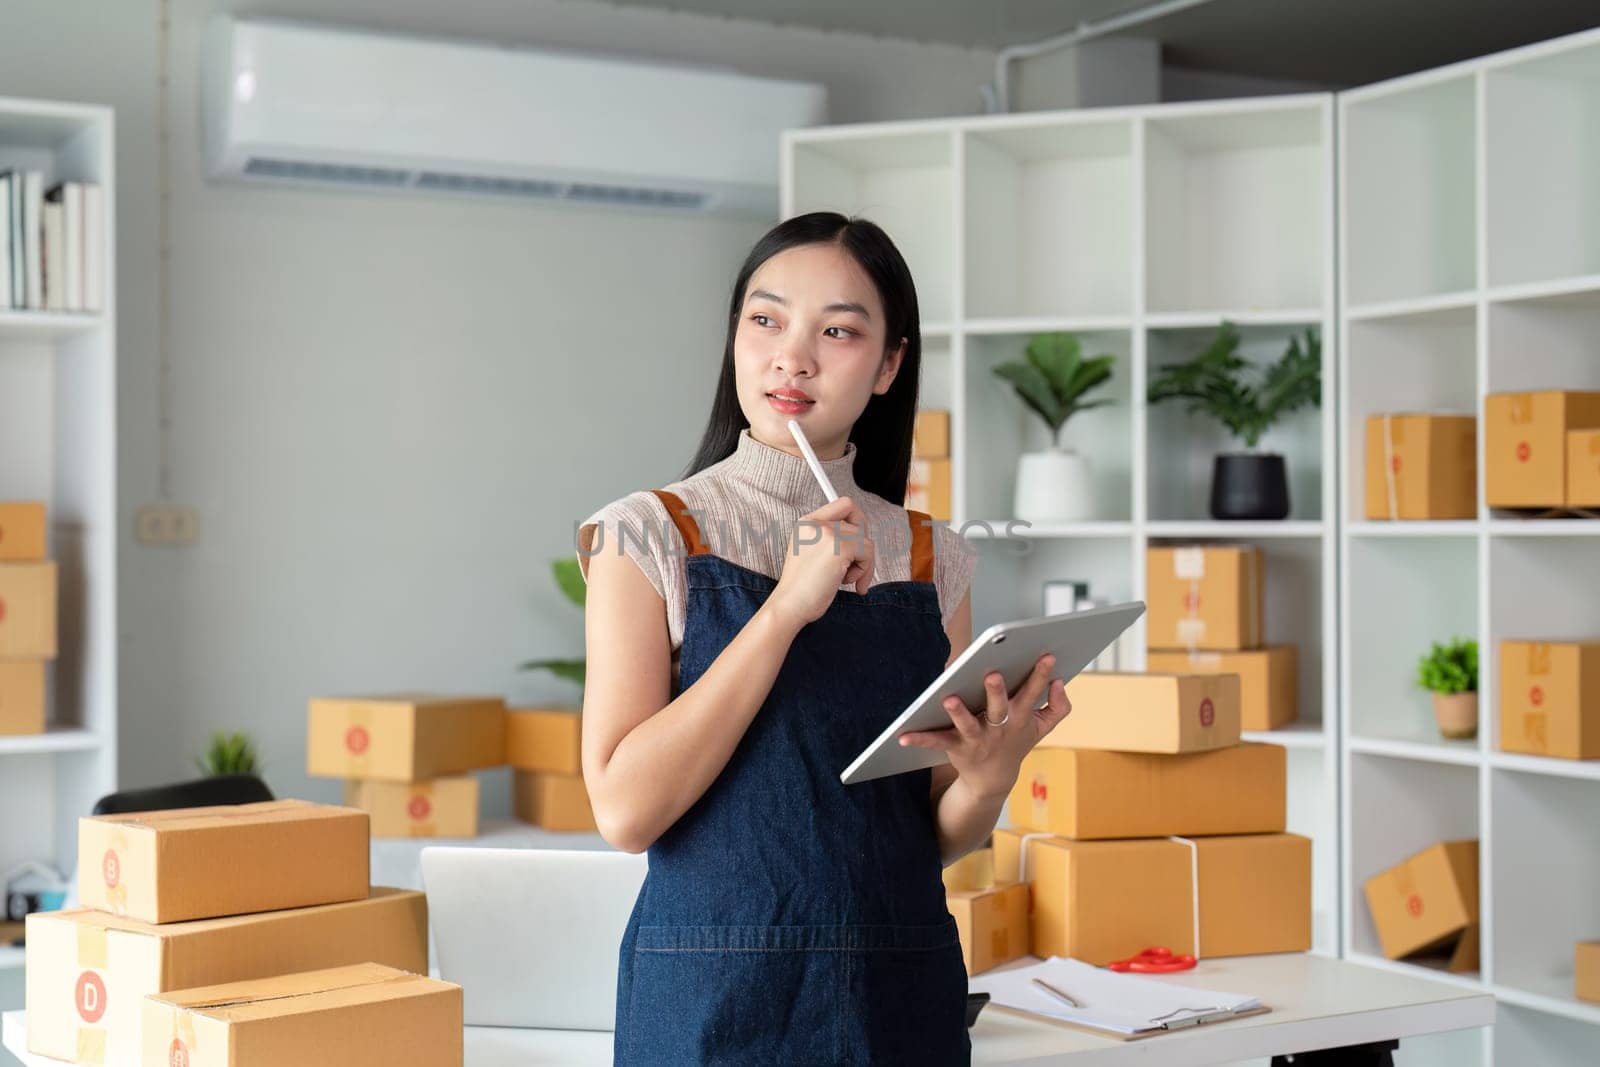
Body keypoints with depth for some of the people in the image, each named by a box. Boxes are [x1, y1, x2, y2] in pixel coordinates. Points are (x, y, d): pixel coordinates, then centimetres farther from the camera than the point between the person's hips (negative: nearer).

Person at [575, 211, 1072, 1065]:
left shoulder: (932, 561, 3)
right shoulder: (650, 537, -6)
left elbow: (939, 838, 7)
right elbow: (625, 810, -16)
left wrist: (990, 775, -15)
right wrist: (786, 607, -20)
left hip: (903, 994, 3)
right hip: (716, 994, -3)